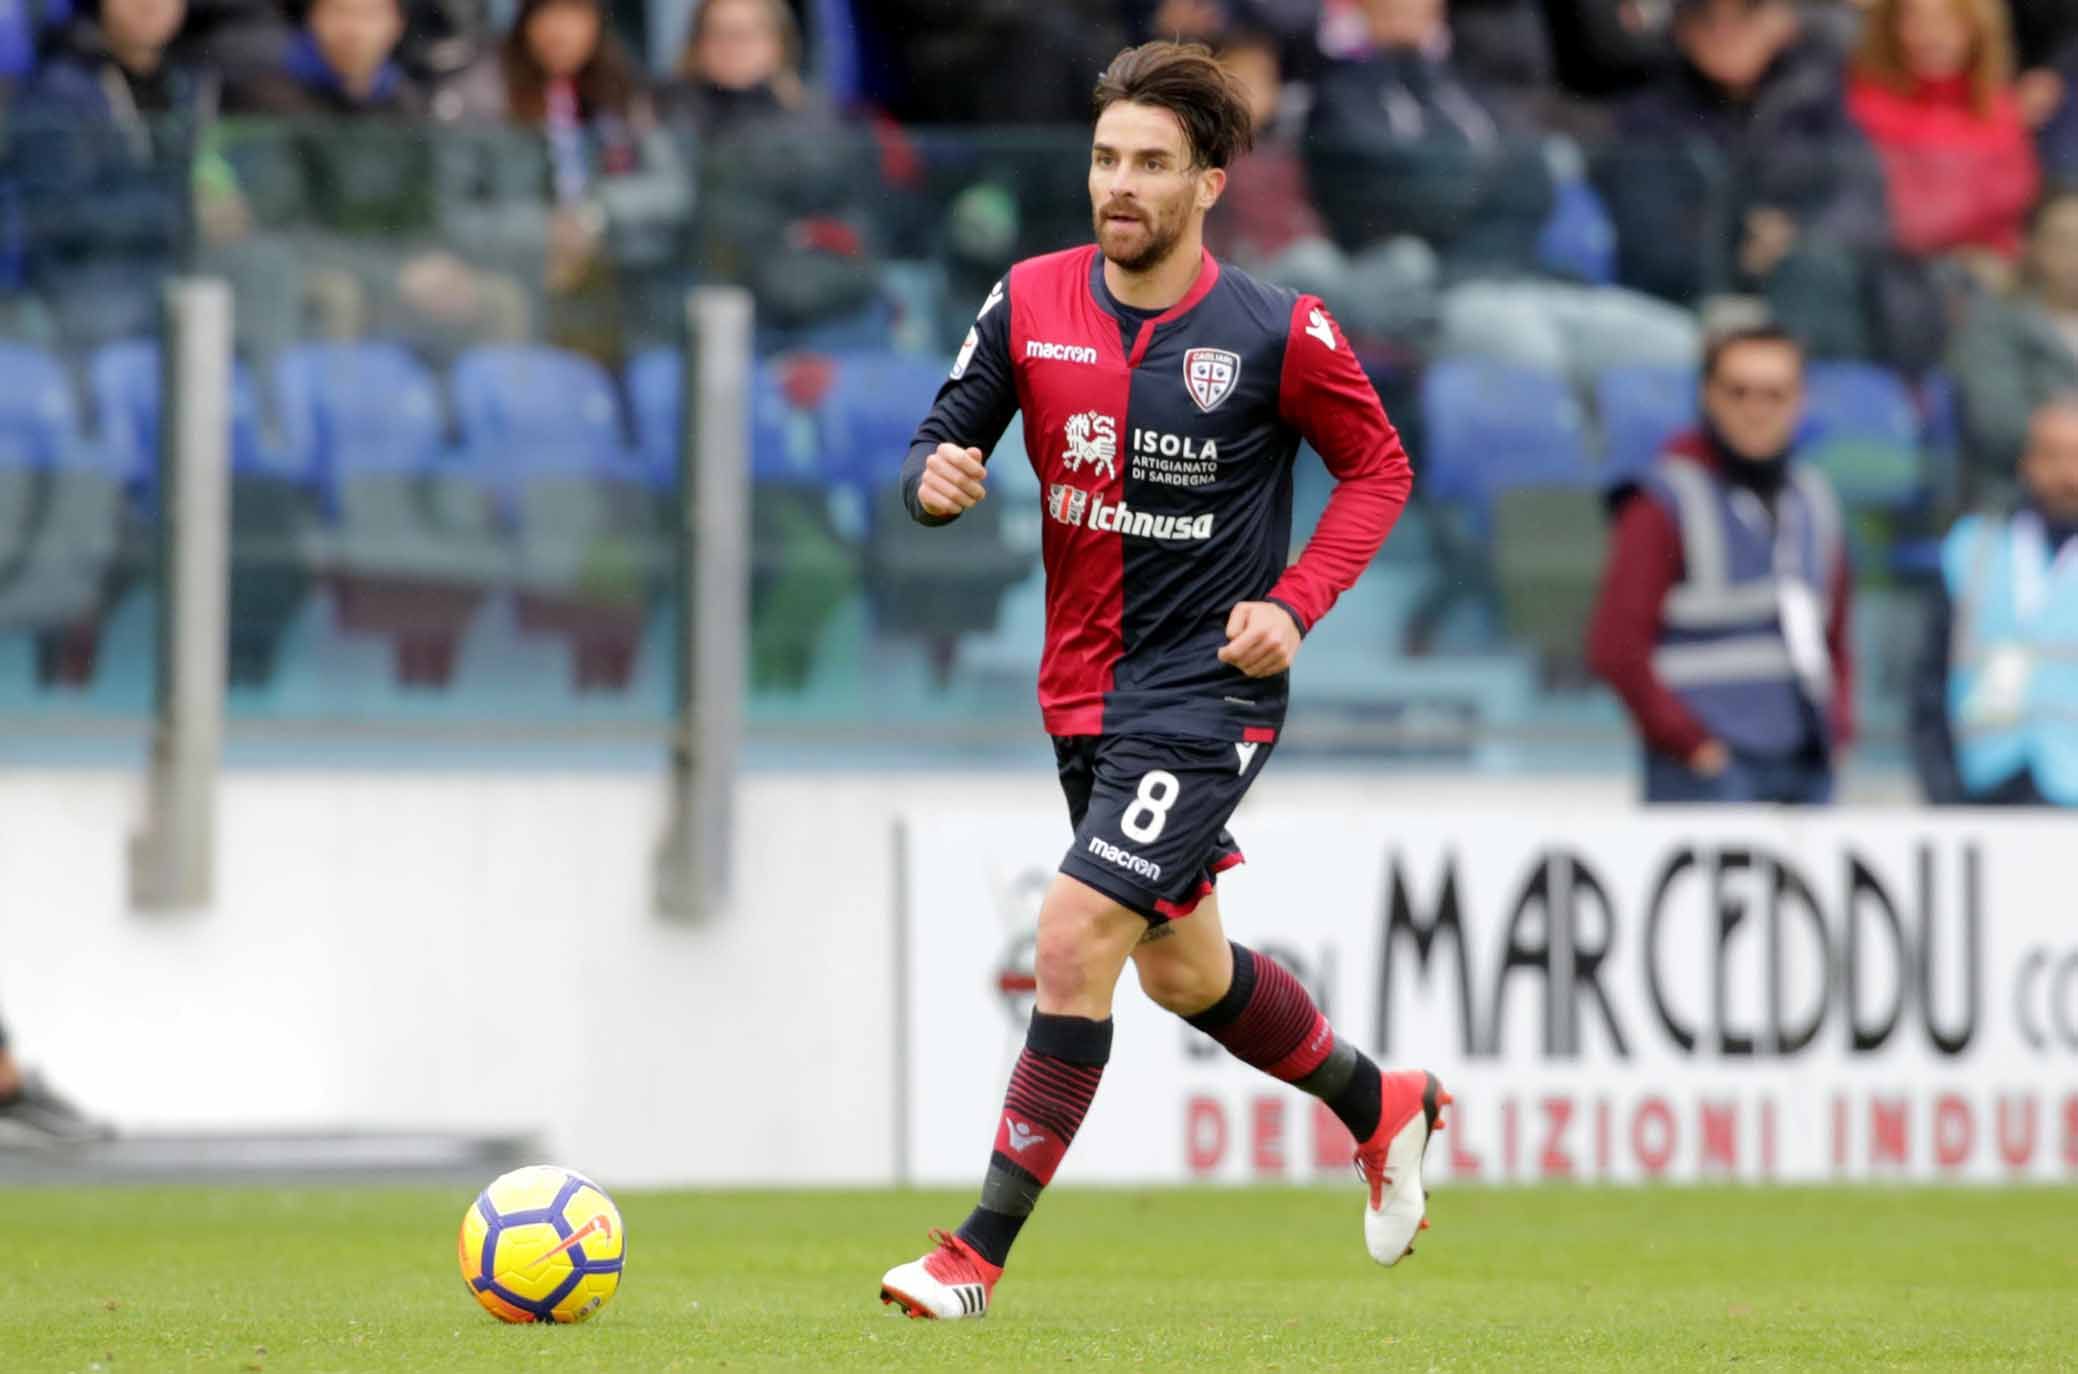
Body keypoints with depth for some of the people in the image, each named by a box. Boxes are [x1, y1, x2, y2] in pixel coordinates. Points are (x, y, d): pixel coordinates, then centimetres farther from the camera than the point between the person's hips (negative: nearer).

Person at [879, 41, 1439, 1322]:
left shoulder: (1278, 334, -13)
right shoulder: (1031, 303, -3)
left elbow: (1379, 466, 1)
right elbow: (945, 444, 5)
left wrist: (1297, 606, -12)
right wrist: (937, 480, -19)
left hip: (1208, 694, -6)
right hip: (1084, 688, 6)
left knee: (1074, 941, -17)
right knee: (1185, 971, 19)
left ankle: (980, 1255, -11)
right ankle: (1381, 1105, 46)